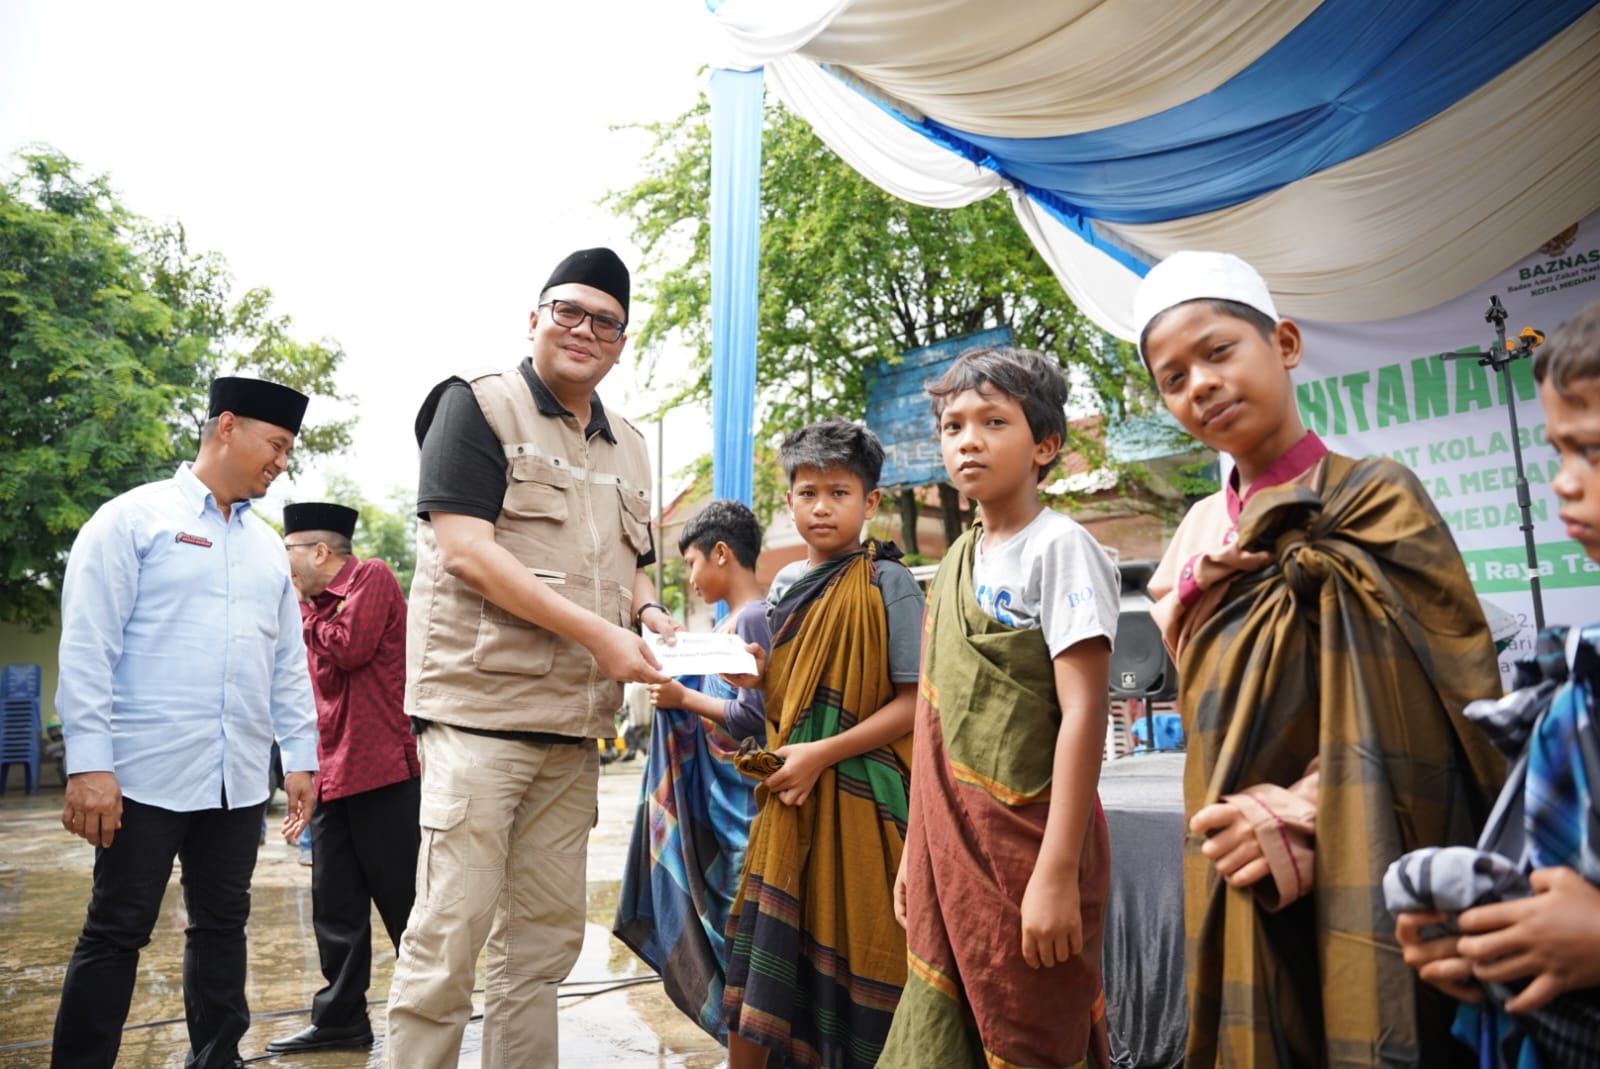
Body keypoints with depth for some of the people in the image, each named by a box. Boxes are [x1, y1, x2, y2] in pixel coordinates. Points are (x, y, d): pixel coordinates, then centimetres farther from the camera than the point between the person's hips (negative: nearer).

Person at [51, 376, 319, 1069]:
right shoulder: (132, 519, -2)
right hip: (148, 775, -5)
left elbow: (289, 662, 17)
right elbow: (87, 647, -8)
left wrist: (300, 756, 13)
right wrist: (89, 765, -13)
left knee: (222, 926, 13)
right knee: (117, 932, 3)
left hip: (239, 780, 6)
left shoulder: (267, 546, 15)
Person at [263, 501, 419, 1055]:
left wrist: (310, 614, -1)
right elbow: (326, 675, 20)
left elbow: (351, 648, -16)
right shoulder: (316, 604, 19)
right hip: (333, 774, 8)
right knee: (336, 905, 11)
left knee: (402, 898, 0)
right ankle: (340, 1017, 22)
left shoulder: (373, 578, -5)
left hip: (382, 770, -8)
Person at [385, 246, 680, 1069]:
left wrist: (649, 613, 0)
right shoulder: (477, 405, -2)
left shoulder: (628, 447, 17)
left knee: (545, 939, 13)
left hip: (576, 724, 7)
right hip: (480, 712, -6)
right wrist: (597, 634, -17)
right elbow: (463, 548, -13)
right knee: (450, 934, -2)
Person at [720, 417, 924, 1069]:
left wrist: (822, 754, -17)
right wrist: (757, 678, -2)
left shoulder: (886, 582, -6)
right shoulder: (785, 586, 12)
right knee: (772, 956, 7)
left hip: (856, 799, -5)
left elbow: (914, 702, -11)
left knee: (844, 950, 1)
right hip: (789, 797, 5)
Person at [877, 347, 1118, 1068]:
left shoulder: (1060, 549, -9)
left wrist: (1058, 873, -20)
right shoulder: (955, 561, 12)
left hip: (1027, 850, -7)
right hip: (948, 851, 7)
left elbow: (1083, 714, -16)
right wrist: (916, 850, 14)